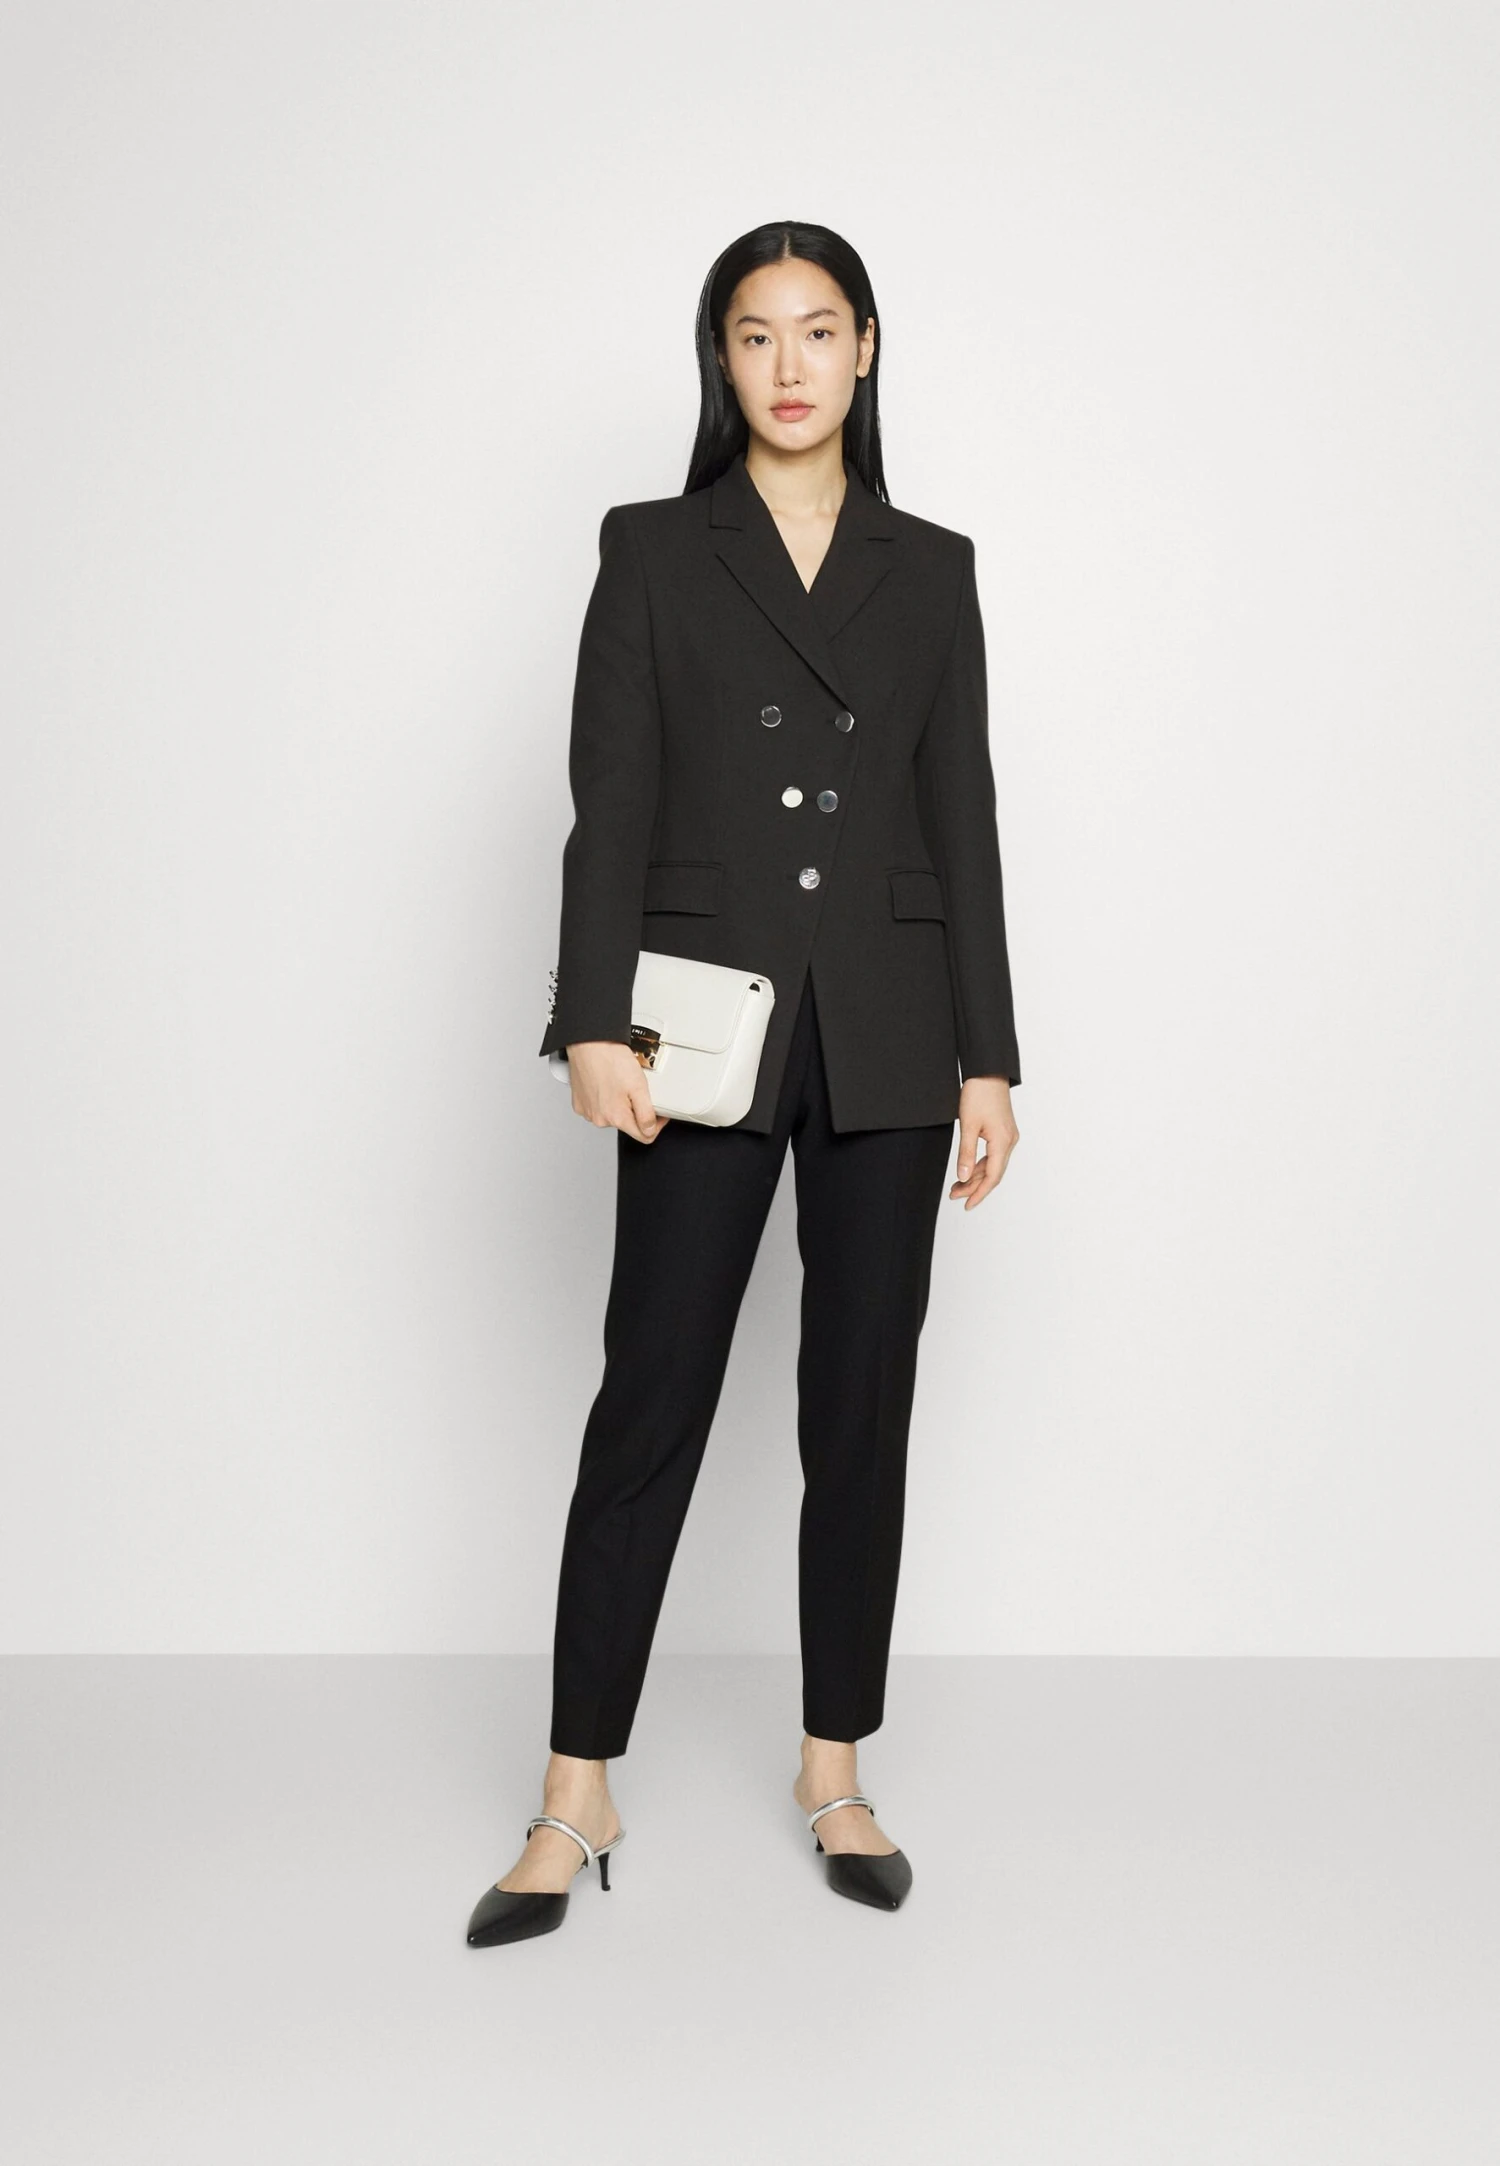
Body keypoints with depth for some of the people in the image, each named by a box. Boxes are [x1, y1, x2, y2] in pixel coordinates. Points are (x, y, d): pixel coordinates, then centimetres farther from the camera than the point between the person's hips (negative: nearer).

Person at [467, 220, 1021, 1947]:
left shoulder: (931, 568, 10)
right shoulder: (652, 551, 5)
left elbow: (963, 819, 7)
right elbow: (610, 806, -2)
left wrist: (988, 1057, 2)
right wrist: (594, 1026, -12)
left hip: (887, 1034, 2)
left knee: (862, 1402, 7)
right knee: (652, 1400, -1)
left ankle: (835, 1771, 22)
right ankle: (577, 1801, 11)